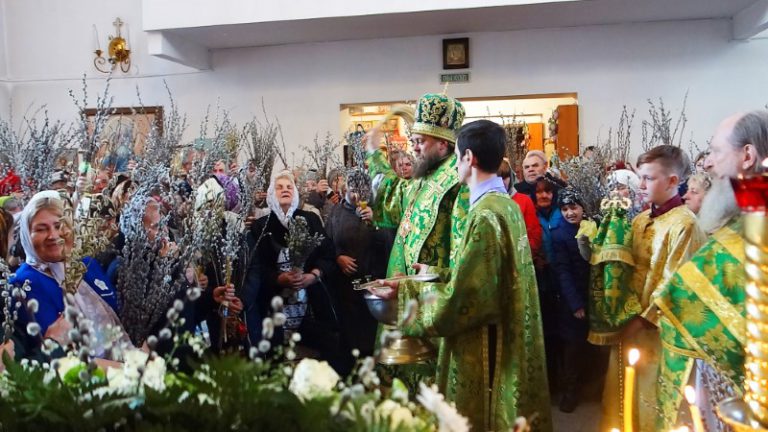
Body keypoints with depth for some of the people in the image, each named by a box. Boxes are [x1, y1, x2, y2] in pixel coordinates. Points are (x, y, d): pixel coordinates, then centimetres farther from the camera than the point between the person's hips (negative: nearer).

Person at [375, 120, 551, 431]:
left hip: (483, 349, -9)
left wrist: (406, 291, -11)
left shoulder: (485, 214, -22)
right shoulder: (505, 204, 6)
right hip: (505, 342, 9)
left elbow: (461, 299, -23)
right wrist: (435, 274, 21)